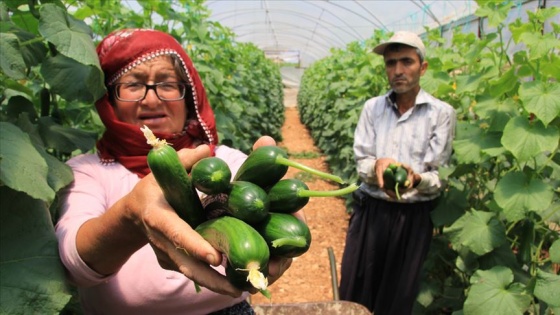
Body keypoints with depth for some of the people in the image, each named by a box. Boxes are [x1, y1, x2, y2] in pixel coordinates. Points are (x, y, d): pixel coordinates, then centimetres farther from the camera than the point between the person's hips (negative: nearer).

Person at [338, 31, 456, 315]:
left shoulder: (442, 113, -4)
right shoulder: (372, 107, 5)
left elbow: (439, 177, -6)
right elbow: (361, 163, 2)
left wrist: (415, 178, -28)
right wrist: (378, 165, -21)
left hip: (413, 216, -2)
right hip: (370, 211, 2)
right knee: (355, 290, 9)